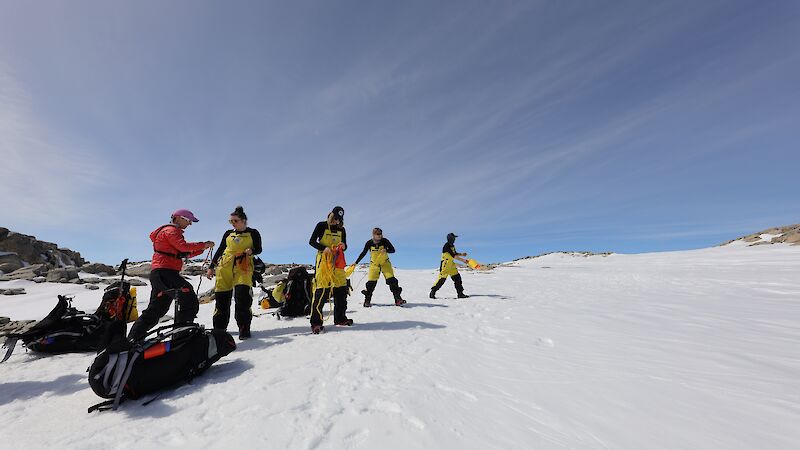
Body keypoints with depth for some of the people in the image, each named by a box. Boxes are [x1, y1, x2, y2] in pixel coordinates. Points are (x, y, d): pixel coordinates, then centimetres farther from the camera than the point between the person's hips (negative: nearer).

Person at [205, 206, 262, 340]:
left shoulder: (253, 233, 8)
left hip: (243, 266, -4)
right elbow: (219, 251, 21)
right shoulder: (228, 234, 18)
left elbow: (258, 249, 3)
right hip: (225, 266, 4)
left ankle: (244, 328, -11)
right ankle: (219, 328, 21)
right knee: (221, 297, 5)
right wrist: (211, 267, 16)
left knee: (243, 295, -18)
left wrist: (251, 251, -19)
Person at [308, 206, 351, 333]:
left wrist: (343, 247, -8)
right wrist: (324, 248, -17)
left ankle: (340, 318, 17)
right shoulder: (322, 225, 1)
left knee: (342, 288, 3)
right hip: (323, 260, -5)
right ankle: (316, 322, -4)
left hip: (337, 261, 5)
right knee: (321, 290, -12)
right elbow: (311, 242, -1)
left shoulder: (341, 229, 13)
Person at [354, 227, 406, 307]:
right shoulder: (369, 243, -9)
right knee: (371, 283, -3)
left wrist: (386, 250, -29)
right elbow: (363, 253, 2)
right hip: (374, 265, 0)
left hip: (385, 263, 0)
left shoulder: (385, 241, -11)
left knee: (391, 280, -11)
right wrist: (356, 262, 3)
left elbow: (393, 250, -9)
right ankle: (367, 300, 16)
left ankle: (398, 299, -2)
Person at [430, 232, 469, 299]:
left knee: (457, 277, 5)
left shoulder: (452, 245, 12)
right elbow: (454, 256, -22)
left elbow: (455, 253, 23)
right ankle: (432, 292, 3)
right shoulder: (446, 246, -18)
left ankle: (460, 293, 11)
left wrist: (461, 254, 5)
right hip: (445, 265, -9)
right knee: (442, 279, -8)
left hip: (451, 264, 9)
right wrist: (463, 260, -19)